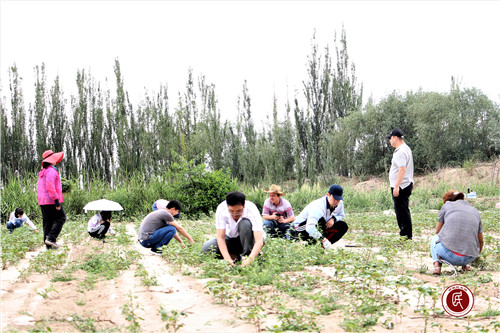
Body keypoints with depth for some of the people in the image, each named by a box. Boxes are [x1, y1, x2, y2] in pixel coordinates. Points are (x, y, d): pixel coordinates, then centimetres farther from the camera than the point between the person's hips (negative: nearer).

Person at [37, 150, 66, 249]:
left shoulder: (42, 172, 20)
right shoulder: (51, 171, -12)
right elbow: (50, 187, -22)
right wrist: (56, 200, -22)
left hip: (43, 201, 9)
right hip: (51, 200, -9)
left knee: (48, 221, 9)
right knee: (61, 218, -2)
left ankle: (48, 244, 9)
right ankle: (51, 238, -11)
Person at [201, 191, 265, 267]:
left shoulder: (252, 210, -31)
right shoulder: (221, 209, -25)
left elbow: (259, 241, -37)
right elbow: (220, 237, -26)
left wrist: (250, 259, -53)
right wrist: (228, 259, -40)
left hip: (251, 239, -3)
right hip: (231, 238, 3)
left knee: (245, 223, -35)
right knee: (206, 249, -20)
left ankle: (247, 255, -20)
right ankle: (236, 256, -4)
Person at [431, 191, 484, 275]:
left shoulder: (447, 205, 12)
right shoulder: (475, 211, 20)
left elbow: (438, 231, 21)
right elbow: (481, 241, 27)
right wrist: (476, 255, 47)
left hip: (448, 253, -4)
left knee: (434, 239, 31)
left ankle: (437, 265, 3)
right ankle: (464, 265, 15)